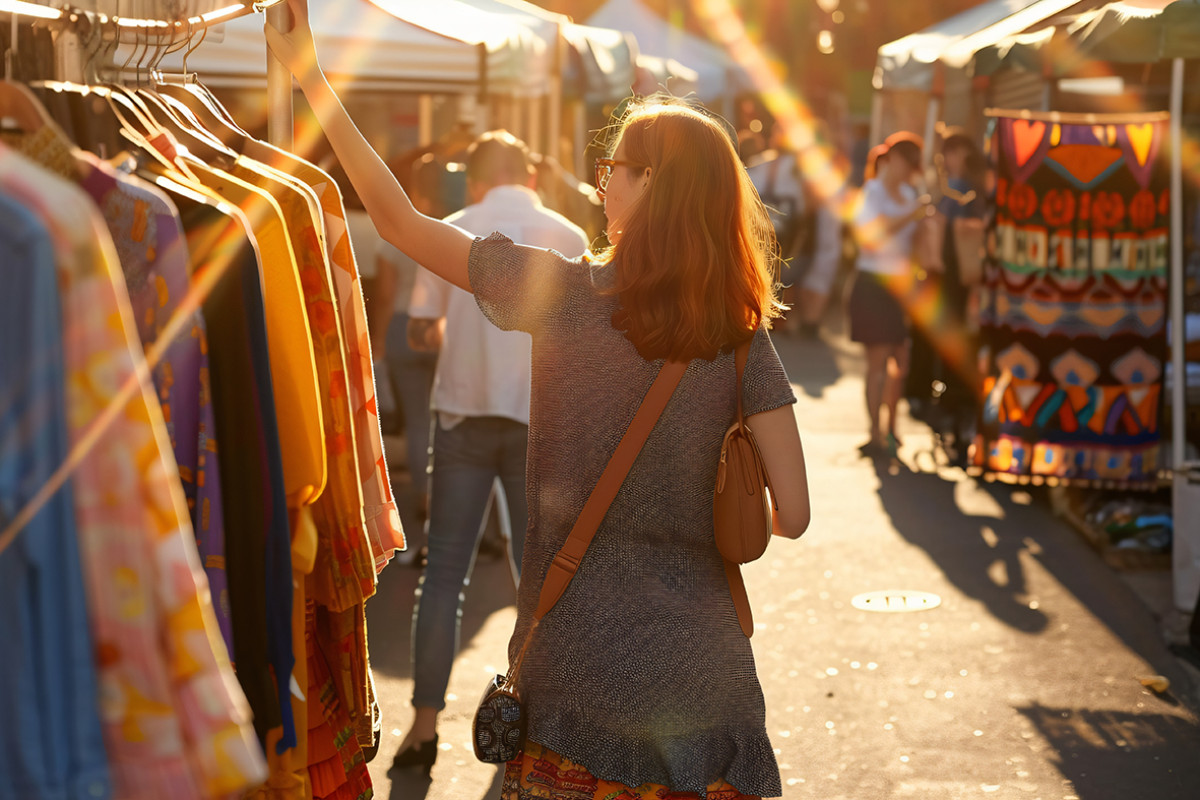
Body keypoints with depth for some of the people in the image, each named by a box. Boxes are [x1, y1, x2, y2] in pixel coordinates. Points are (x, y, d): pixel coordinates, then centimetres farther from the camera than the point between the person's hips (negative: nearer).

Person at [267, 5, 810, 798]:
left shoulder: (563, 291, -9)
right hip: (701, 667, 2)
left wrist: (310, 76, 5)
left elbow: (399, 221, -2)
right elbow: (792, 514, -7)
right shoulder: (744, 334, -4)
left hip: (578, 665, -2)